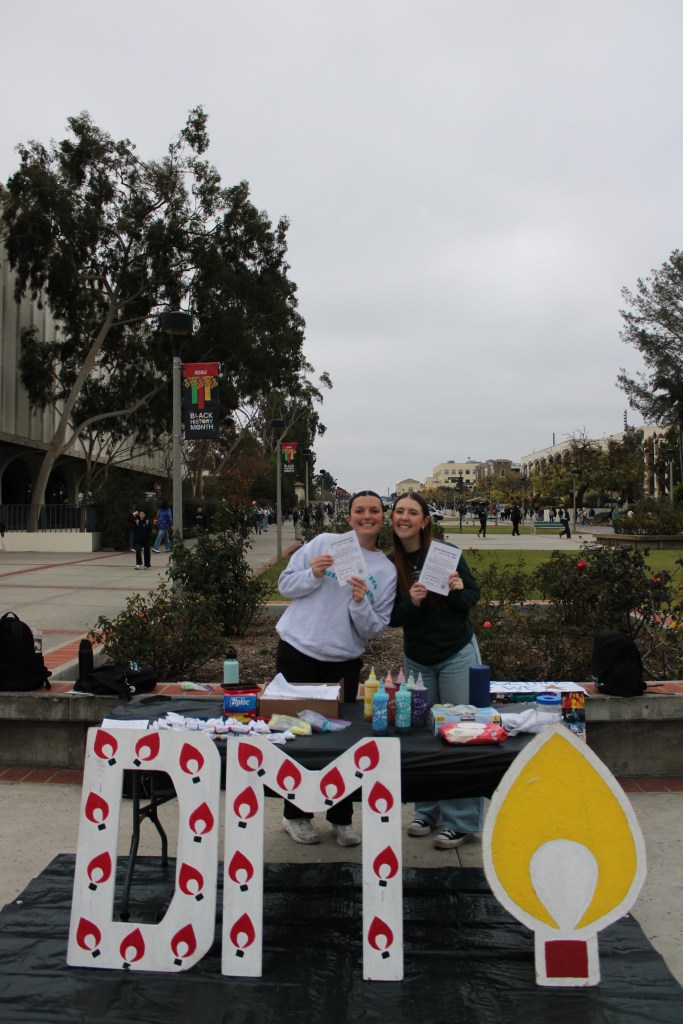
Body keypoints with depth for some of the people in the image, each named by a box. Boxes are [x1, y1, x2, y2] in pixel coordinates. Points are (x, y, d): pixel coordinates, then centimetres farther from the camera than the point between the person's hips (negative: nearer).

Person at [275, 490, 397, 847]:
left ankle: (341, 818, 24)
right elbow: (285, 583, 2)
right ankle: (296, 814, 25)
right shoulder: (324, 543, 0)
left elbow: (374, 630, 0)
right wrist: (313, 574, -16)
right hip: (297, 654, -1)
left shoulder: (387, 571, 3)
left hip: (343, 664, 1)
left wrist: (360, 603, -18)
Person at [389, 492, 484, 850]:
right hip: (417, 658, 3)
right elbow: (391, 618, -2)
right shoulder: (389, 565, -3)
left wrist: (458, 591, -23)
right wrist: (411, 603, -22)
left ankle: (462, 821, 10)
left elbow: (473, 596, -2)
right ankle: (427, 812, 23)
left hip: (457, 655, -3)